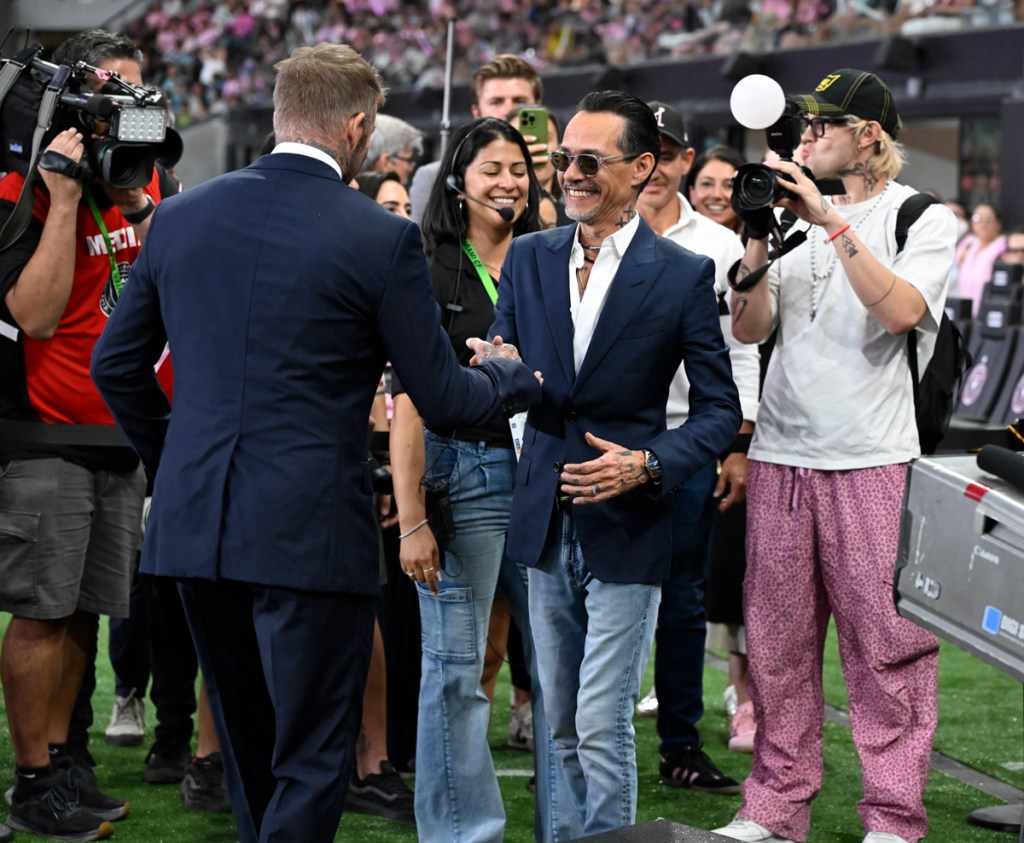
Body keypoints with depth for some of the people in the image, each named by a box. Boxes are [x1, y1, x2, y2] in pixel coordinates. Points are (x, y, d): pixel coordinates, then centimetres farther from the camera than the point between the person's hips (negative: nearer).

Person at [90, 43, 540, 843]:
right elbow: (442, 399, -4)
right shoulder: (380, 238, -9)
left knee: (248, 753, 20)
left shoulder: (180, 216, 5)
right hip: (311, 529, -5)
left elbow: (116, 364, 12)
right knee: (311, 762, 3)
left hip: (194, 528, 5)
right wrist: (511, 374, 17)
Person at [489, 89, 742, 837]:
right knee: (561, 729, 13)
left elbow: (720, 410, -3)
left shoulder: (683, 275, -6)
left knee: (603, 728, -7)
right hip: (545, 523, 5)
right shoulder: (528, 257, 7)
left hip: (625, 530, -5)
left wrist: (648, 465, -19)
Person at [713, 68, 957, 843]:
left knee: (886, 643, -5)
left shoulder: (923, 219, 2)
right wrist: (757, 243, -4)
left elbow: (901, 310, -16)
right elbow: (750, 328, 9)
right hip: (782, 455, 5)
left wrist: (834, 224, -17)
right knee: (778, 640, 7)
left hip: (874, 459, -5)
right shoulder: (796, 213, 15)